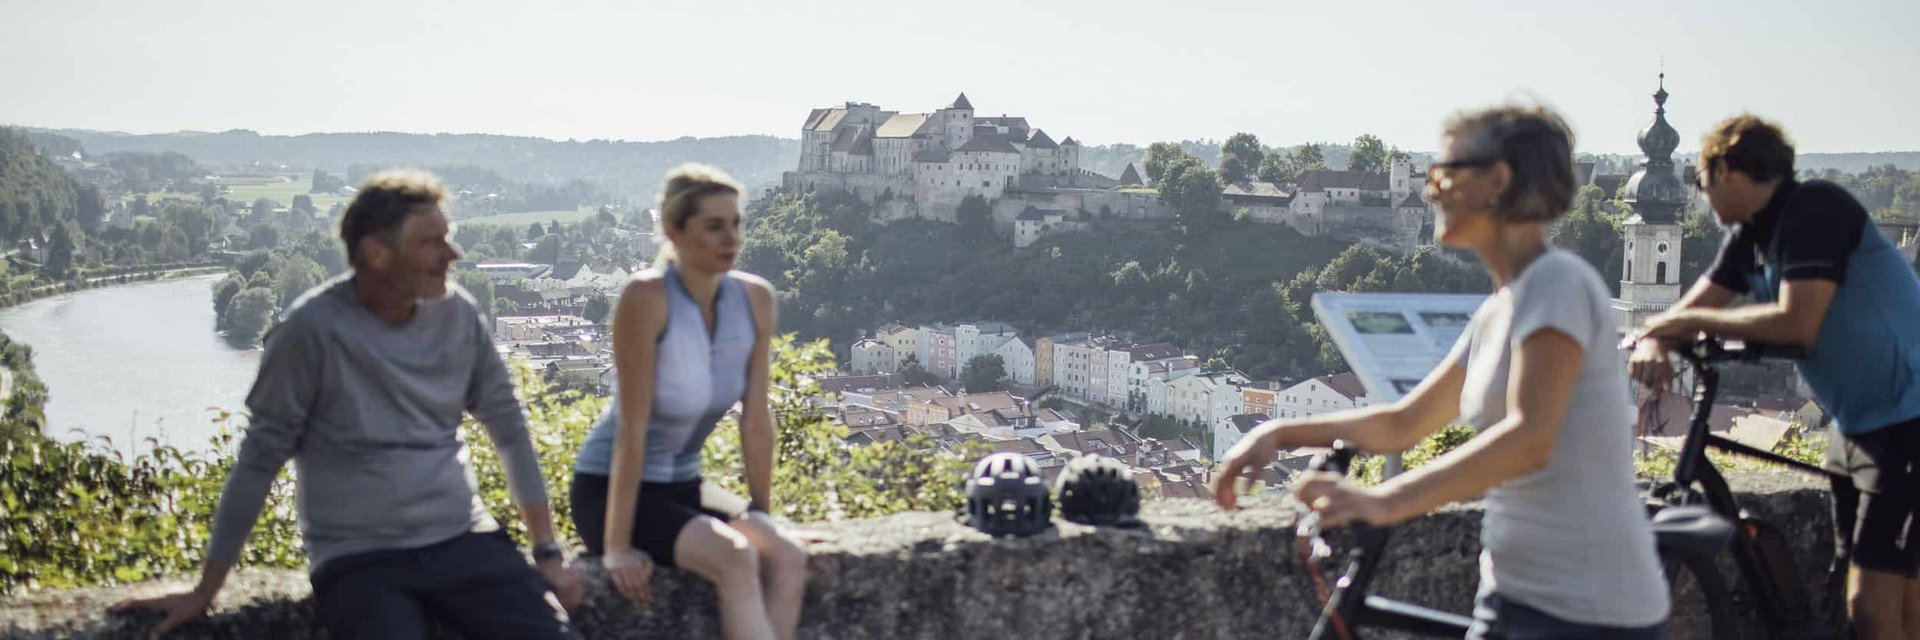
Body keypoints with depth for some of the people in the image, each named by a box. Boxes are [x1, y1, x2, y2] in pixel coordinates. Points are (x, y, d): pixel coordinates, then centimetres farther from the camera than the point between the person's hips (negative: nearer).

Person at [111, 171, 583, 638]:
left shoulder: (457, 314, 3)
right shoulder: (313, 329, -9)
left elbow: (508, 428, 11)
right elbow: (261, 459, -2)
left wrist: (548, 552, 8)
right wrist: (205, 592, 1)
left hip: (464, 542, 4)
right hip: (359, 560, -3)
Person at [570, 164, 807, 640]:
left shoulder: (755, 298, -6)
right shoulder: (646, 298, -22)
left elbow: (756, 420, 0)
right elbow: (631, 428, -23)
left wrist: (760, 513, 3)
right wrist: (617, 545, -21)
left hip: (683, 489, 6)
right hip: (609, 490, -6)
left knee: (788, 560, -20)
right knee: (735, 559, -30)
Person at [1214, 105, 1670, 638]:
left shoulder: (1558, 284, -14)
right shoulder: (1498, 311, 13)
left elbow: (1529, 439, -27)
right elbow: (1404, 423, 18)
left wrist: (1384, 501, -36)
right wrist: (1281, 433, 5)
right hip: (1511, 594, 8)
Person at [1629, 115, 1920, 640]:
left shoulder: (1815, 208, -17)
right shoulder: (1750, 236, 9)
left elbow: (1797, 322, -26)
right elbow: (1692, 307, 5)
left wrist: (1687, 321, -17)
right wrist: (1655, 341, -18)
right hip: (1859, 420, 9)